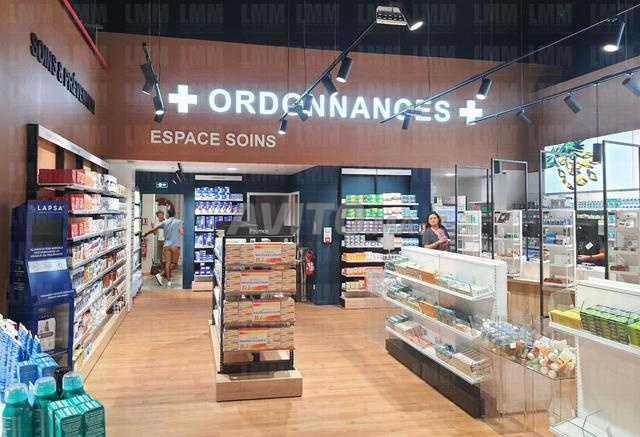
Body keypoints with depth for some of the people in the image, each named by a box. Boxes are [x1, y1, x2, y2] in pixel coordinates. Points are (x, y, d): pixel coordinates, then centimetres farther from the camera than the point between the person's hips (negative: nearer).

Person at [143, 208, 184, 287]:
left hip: (166, 245, 2)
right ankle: (161, 274, -12)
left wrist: (146, 234, 26)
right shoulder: (179, 222, 2)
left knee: (167, 263, -2)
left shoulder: (164, 222, 9)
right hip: (175, 246, -2)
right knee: (174, 264, 4)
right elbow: (182, 232, -12)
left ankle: (169, 280, -11)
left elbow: (153, 229, 12)